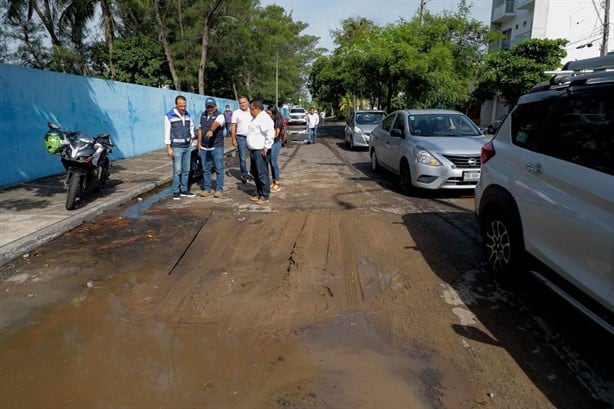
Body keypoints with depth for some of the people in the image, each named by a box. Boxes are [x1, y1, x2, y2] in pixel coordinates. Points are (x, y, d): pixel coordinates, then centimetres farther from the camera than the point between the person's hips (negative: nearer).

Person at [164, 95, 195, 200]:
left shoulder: (187, 115, 8)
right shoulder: (169, 116, -8)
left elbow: (191, 126, 25)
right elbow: (167, 133, -8)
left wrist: (192, 136, 11)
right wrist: (168, 148, -12)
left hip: (187, 147, 6)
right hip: (176, 147, -5)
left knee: (186, 170, 9)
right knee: (177, 170, -6)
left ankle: (184, 190, 18)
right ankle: (175, 191, 3)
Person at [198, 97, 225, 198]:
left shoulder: (219, 116, -9)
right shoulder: (203, 115, 11)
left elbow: (216, 124, -31)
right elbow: (200, 129, 18)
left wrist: (211, 130, -51)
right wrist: (199, 143, 13)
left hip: (217, 147, -5)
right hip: (204, 147, 5)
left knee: (219, 169, -1)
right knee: (205, 169, 10)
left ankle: (219, 189, 7)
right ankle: (206, 188, 20)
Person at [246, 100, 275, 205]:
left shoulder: (264, 118, -15)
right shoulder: (256, 118, 18)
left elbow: (270, 134, -26)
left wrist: (266, 148, -23)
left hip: (260, 152, -11)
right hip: (253, 151, 11)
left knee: (262, 174, -6)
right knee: (255, 174, 16)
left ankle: (265, 197, 1)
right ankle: (259, 193, 27)